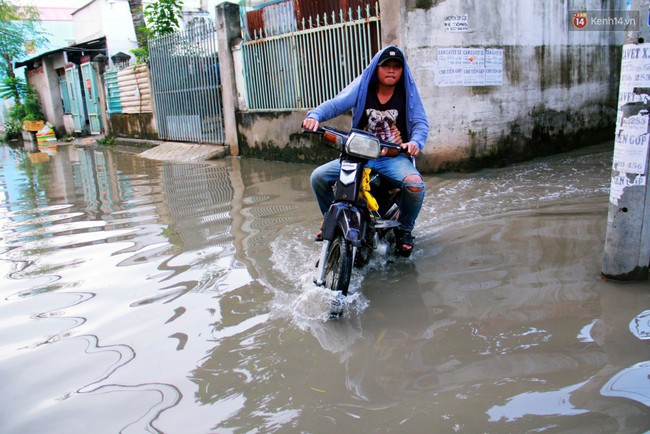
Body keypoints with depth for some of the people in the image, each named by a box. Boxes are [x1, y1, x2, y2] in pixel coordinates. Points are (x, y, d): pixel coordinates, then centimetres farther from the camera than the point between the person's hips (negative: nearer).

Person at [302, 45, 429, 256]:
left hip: (394, 157, -1)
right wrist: (315, 115, -33)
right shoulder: (362, 87, 0)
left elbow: (420, 122, -5)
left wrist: (416, 141, -28)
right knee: (319, 176, -11)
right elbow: (336, 104, -12)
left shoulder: (407, 92, 1)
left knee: (415, 184, -32)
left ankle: (404, 229, -2)